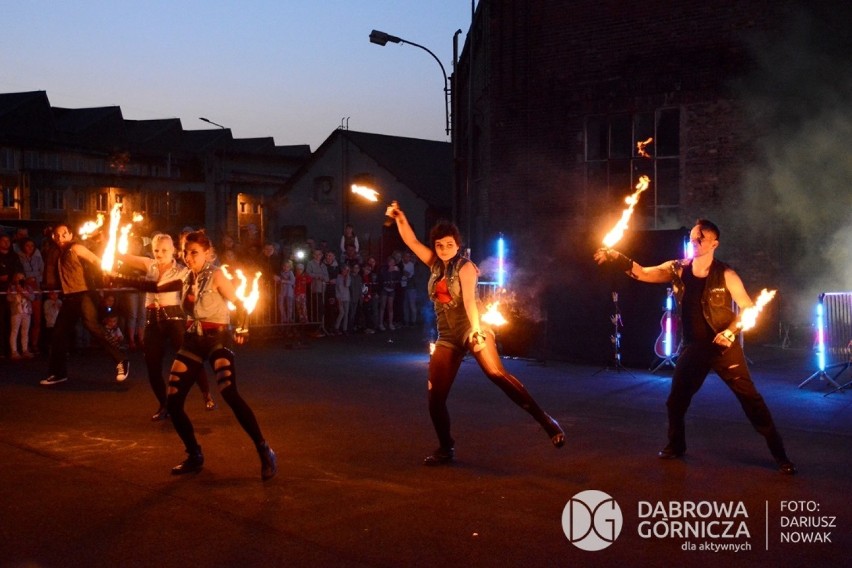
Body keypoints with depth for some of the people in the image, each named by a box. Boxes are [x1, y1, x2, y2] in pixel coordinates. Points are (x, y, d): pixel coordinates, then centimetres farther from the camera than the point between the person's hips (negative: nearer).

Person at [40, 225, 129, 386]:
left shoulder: (76, 248, -3)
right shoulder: (60, 253, 19)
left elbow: (95, 260, -16)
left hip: (84, 294, -8)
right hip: (69, 298, 8)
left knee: (92, 326, -25)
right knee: (58, 335, 9)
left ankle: (120, 362, -21)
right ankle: (58, 373, 23)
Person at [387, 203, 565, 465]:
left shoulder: (465, 267, -4)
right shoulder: (436, 264, 12)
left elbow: (469, 300, -18)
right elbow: (411, 241, 13)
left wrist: (476, 331, -29)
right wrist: (400, 218, -1)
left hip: (471, 329, -6)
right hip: (447, 337, 6)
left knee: (496, 373, -27)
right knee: (435, 397, 1)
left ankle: (545, 420, -29)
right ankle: (446, 449, 16)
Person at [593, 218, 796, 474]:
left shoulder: (726, 275, -11)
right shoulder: (678, 269, -1)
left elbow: (748, 308, -6)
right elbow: (642, 273, -6)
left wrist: (730, 331, -20)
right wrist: (615, 257, -19)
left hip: (723, 347, -4)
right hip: (693, 347, 4)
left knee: (751, 400, -5)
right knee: (675, 401, 11)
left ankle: (780, 455, 4)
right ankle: (676, 446, 35)